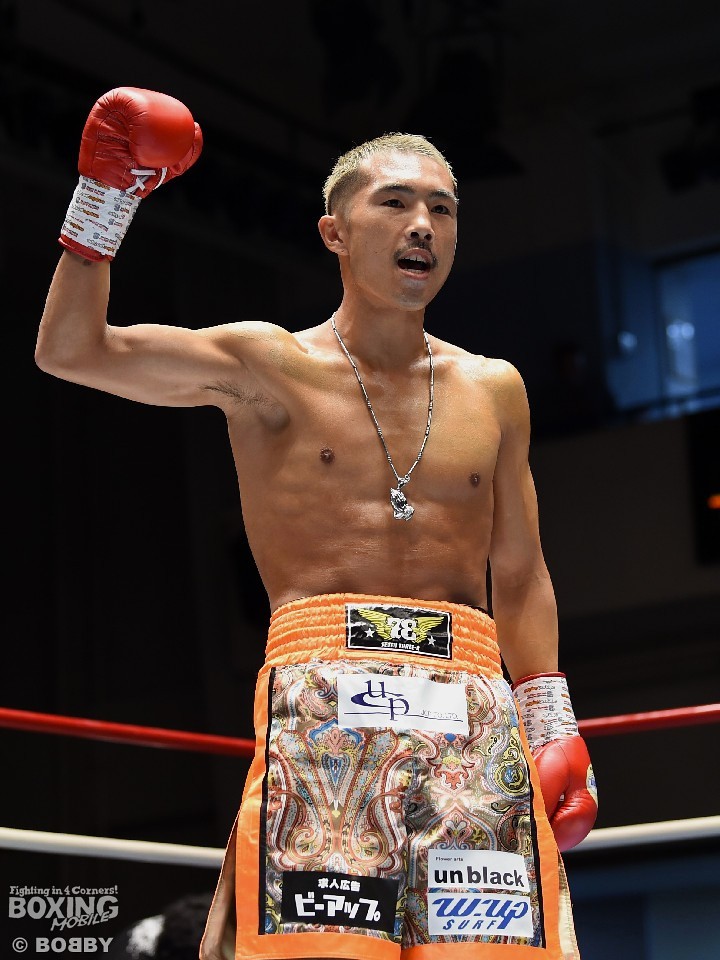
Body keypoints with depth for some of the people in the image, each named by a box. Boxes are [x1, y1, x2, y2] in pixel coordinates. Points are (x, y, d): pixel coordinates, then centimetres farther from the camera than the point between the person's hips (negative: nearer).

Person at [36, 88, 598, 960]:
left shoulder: (493, 390, 18)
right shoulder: (267, 366, 9)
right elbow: (70, 349, 1)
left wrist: (550, 726, 13)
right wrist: (104, 197, -6)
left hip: (475, 705, 3)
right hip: (321, 697, -3)